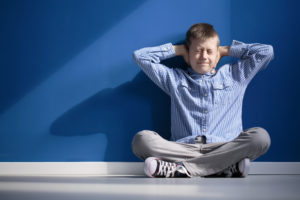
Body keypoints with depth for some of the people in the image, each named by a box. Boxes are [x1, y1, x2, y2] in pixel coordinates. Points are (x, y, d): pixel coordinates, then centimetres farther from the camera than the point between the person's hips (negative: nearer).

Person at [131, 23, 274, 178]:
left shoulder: (235, 75, 26)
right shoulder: (174, 78, 25)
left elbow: (266, 51, 21)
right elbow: (140, 56, 23)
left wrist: (226, 50, 24)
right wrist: (177, 50, 26)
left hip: (223, 148, 0)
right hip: (183, 149, 0)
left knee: (261, 136, -30)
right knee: (142, 139, -29)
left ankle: (178, 169, -34)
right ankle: (228, 166, -32)